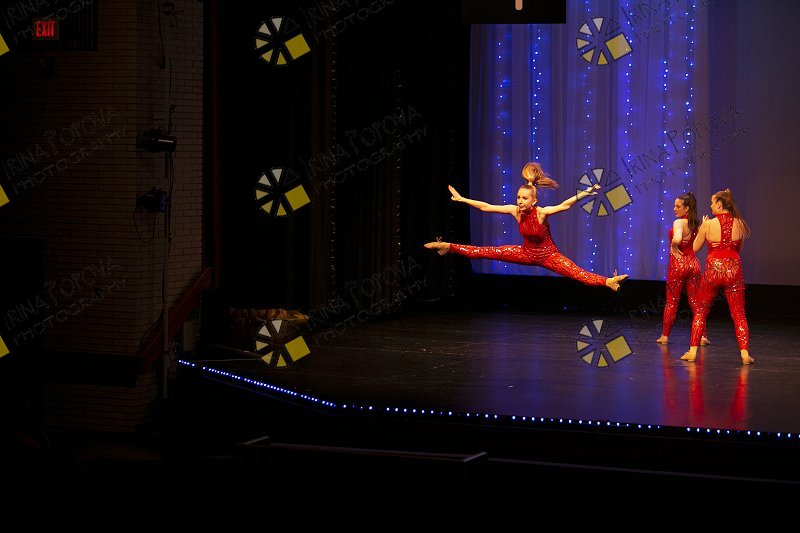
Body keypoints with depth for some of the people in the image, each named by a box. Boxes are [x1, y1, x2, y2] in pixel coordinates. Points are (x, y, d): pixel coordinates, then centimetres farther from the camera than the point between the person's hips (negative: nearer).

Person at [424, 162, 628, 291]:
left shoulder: (542, 212, -28)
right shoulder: (515, 211, -15)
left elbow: (565, 205, -42)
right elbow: (486, 207, -10)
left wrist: (585, 193, -56)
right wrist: (462, 199, -8)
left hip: (548, 256, -4)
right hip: (527, 253, 4)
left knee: (579, 274, -25)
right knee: (487, 252, 4)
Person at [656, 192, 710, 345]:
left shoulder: (679, 222, -17)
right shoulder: (696, 224, 5)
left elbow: (677, 239, -35)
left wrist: (673, 247, -18)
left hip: (678, 263, -6)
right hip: (693, 263, 6)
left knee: (671, 302, 6)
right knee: (695, 302, 9)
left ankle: (665, 336, 14)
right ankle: (702, 336, 6)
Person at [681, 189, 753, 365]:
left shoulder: (709, 224, -9)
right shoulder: (739, 224, -1)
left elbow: (695, 247, 3)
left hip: (713, 269, -1)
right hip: (733, 269, 2)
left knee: (700, 312, 13)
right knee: (739, 315, 6)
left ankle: (692, 351, 11)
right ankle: (745, 354, -4)